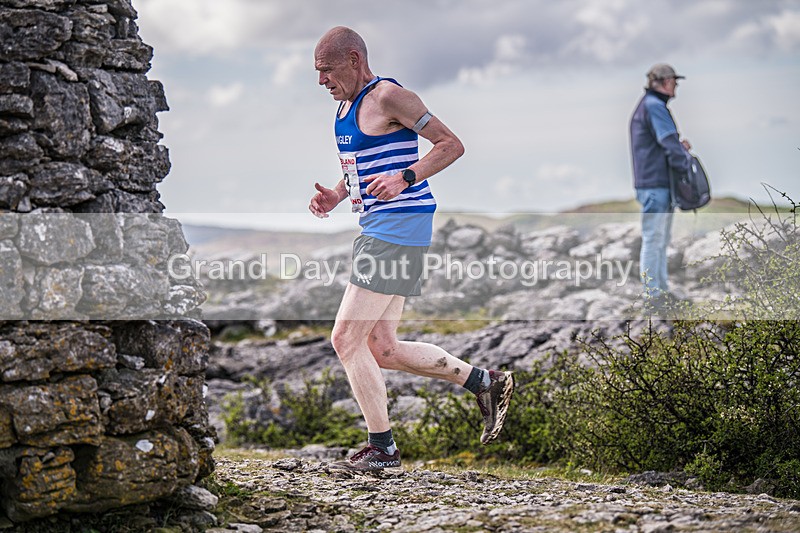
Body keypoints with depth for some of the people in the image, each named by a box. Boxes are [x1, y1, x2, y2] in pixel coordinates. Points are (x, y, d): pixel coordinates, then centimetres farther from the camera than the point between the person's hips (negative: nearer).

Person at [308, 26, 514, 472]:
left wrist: (404, 179, -26)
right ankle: (486, 382, 19)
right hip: (378, 230, 10)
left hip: (398, 228, -10)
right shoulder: (346, 106, 18)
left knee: (346, 339, -8)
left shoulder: (388, 97, -11)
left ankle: (382, 448, 2)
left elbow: (452, 145, -13)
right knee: (383, 349, 10)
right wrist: (335, 196, 11)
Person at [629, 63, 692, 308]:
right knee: (653, 239, -5)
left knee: (662, 239, 16)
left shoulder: (652, 105, 19)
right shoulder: (654, 107, -15)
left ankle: (661, 288, 24)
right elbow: (669, 143, -20)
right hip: (655, 184, -11)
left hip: (661, 184, 11)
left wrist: (679, 145, 5)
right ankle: (652, 294, -1)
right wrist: (685, 166, -10)